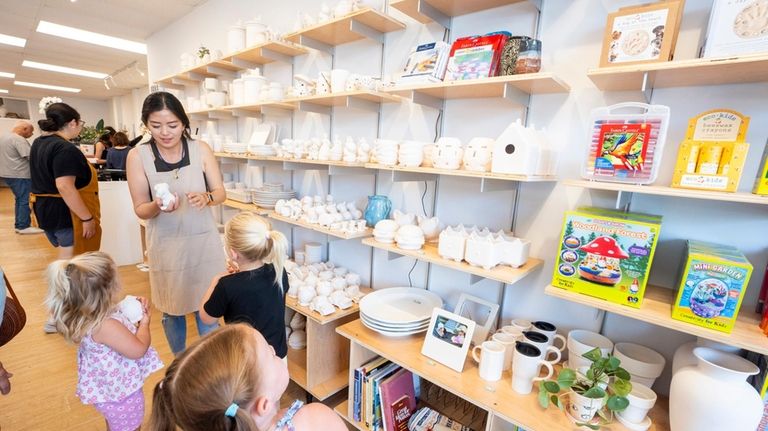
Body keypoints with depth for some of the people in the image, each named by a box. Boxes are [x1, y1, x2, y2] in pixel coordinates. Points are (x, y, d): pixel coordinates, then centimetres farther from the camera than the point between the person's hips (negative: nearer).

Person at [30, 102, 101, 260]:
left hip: (45, 209, 10)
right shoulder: (65, 149, -20)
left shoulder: (39, 143, 11)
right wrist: (87, 218, -25)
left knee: (65, 257, 21)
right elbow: (64, 187, -28)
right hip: (66, 213, -10)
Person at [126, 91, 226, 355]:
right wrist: (157, 206, -26)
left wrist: (206, 198, -25)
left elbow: (221, 192, -3)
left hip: (203, 241, 0)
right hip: (165, 244, 0)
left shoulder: (201, 150, -7)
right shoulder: (138, 156, -8)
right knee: (172, 309, 16)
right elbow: (140, 209, -4)